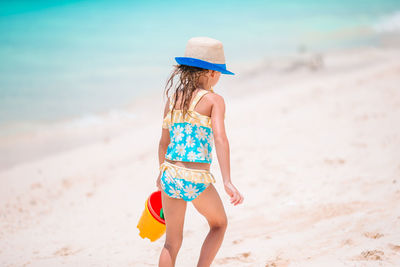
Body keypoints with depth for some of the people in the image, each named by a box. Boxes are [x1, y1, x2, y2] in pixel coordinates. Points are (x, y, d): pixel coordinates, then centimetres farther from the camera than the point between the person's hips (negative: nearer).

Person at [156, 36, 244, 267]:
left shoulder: (173, 99, 9)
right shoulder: (214, 100, -5)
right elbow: (220, 139, -19)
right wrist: (227, 181, -25)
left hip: (170, 176, 4)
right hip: (197, 180, -4)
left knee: (172, 242, 16)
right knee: (219, 224, 24)